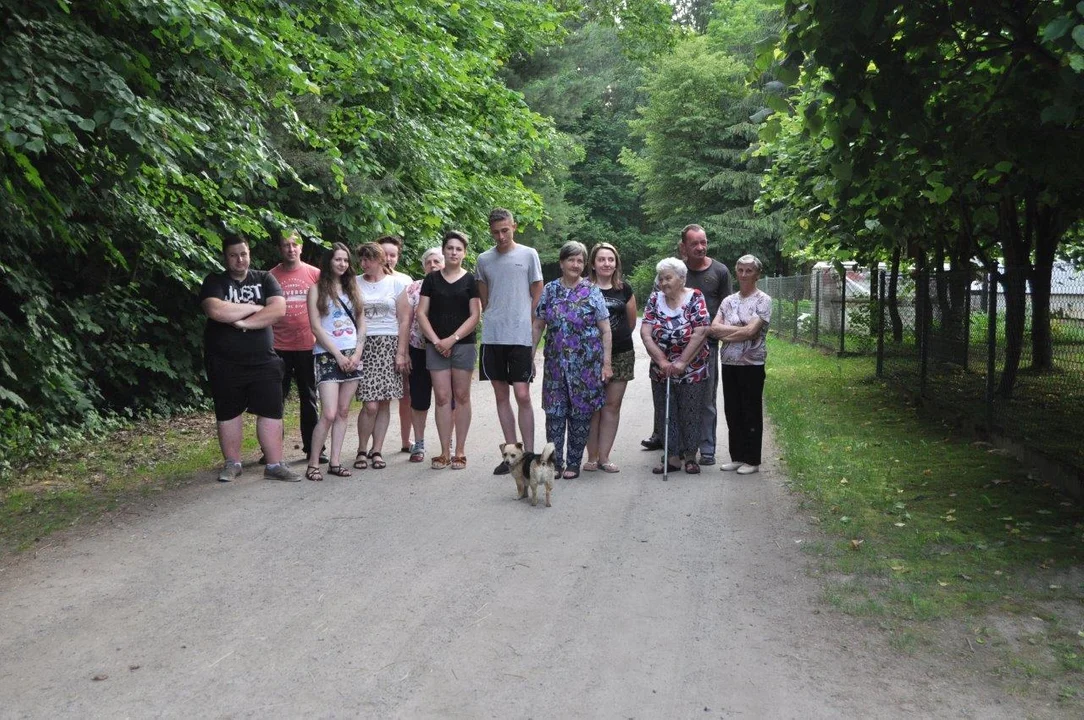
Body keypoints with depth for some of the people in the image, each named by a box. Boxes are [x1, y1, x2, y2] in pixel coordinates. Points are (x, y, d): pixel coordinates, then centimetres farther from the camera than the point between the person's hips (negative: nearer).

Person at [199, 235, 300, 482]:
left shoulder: (265, 279, 7)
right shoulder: (214, 282, 1)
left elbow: (278, 308, -10)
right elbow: (216, 310, -19)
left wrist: (243, 322, -16)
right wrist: (255, 307, -12)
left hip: (263, 360, 1)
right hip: (225, 364, -1)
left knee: (271, 412, 0)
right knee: (228, 414, 9)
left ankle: (274, 464, 7)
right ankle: (232, 464, 22)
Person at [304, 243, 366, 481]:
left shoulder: (352, 288, 14)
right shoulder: (317, 289, 1)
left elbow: (362, 324, 12)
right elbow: (316, 327, -6)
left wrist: (357, 354, -2)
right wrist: (338, 355, -11)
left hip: (352, 356, 5)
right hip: (327, 355, -5)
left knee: (343, 412, 5)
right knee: (329, 414, -13)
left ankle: (335, 462, 10)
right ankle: (313, 463, -2)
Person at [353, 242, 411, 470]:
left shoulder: (396, 283, 5)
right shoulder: (355, 284, 6)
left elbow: (404, 320, 5)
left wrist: (401, 352, -1)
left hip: (390, 344, 1)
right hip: (364, 345, -1)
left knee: (384, 402, 1)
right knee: (370, 404, -9)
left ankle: (377, 451, 12)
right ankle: (362, 450, 8)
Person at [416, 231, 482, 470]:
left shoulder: (470, 280, 3)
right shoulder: (431, 279, 9)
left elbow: (475, 315, -3)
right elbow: (421, 313, 5)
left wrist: (452, 339, -11)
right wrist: (436, 340, -7)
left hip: (463, 345, -1)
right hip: (436, 346, 2)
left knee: (461, 397, 2)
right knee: (442, 397, 0)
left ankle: (460, 451, 8)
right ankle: (445, 452, 4)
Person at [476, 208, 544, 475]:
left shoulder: (528, 255, 2)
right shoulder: (484, 260, 10)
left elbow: (537, 296, 4)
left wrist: (534, 335, -1)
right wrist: (492, 322, 6)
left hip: (521, 336, -3)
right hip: (492, 337, 4)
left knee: (523, 396, -7)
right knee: (501, 395, 7)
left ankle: (529, 455, 1)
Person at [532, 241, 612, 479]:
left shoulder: (592, 292, -1)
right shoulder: (549, 290, 6)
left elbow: (605, 330, -1)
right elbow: (538, 326, 12)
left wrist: (606, 362, -6)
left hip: (586, 363, -2)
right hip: (556, 362, 2)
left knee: (580, 414, 3)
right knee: (554, 412, 1)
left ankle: (574, 464, 15)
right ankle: (554, 462, 11)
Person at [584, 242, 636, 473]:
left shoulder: (625, 290, 8)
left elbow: (632, 322, 15)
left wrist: (618, 337, 14)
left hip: (621, 353, 3)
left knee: (612, 405, 3)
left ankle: (603, 457, 9)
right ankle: (592, 457, 7)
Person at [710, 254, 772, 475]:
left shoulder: (763, 300, -5)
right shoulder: (729, 300, 10)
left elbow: (751, 331, -17)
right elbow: (714, 328, -2)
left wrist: (725, 333, -7)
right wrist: (740, 329, -13)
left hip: (752, 364, -5)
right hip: (729, 364, 5)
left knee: (751, 413, 3)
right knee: (732, 412, 11)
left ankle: (752, 460, 12)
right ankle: (737, 457, 21)